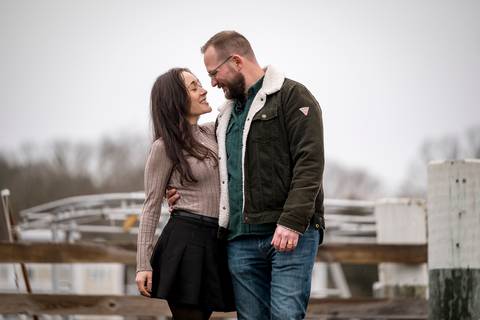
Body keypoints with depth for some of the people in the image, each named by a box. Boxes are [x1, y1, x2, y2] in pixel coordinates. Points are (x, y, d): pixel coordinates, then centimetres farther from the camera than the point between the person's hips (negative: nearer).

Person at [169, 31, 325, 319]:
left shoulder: (292, 96, -1)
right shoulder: (228, 114, 24)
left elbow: (309, 163, -11)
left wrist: (291, 223, -19)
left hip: (291, 234, -7)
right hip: (241, 239, 7)